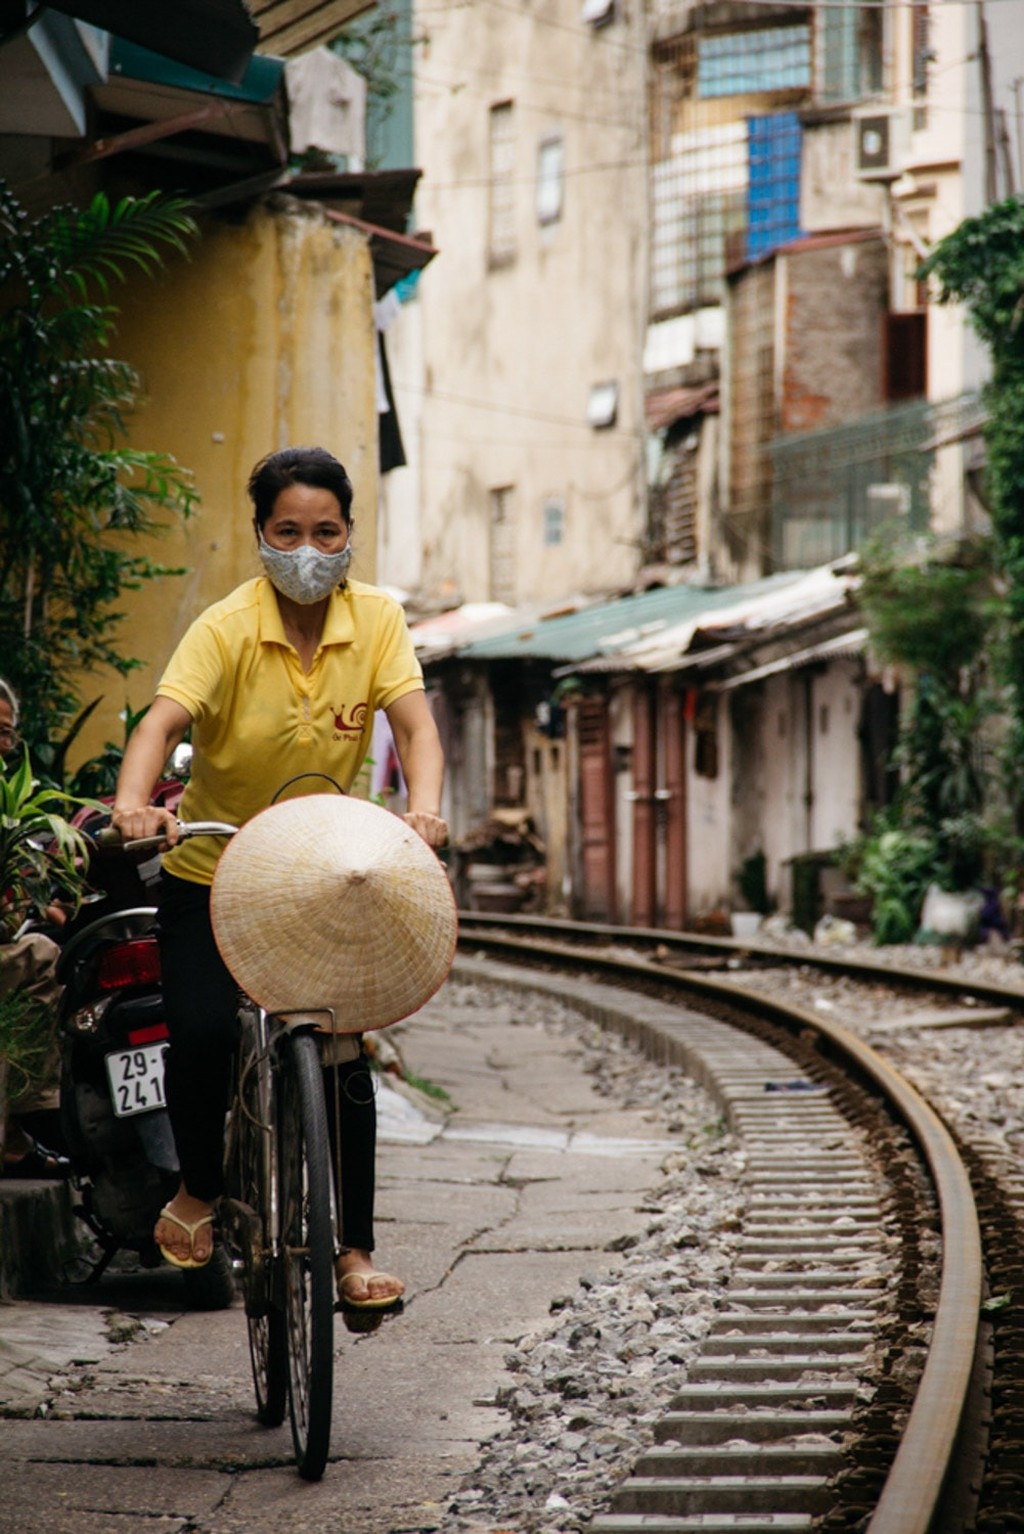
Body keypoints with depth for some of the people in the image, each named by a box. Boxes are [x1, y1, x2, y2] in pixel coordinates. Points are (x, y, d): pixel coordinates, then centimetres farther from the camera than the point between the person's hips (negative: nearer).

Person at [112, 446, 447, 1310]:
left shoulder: (377, 619, -8)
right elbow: (164, 721, -31)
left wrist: (424, 807, -41)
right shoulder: (227, 630, -17)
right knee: (202, 1031, -19)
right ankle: (199, 1190, 10)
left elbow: (414, 722, -20)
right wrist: (133, 801, -52)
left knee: (345, 1047, -8)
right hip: (211, 870, -2)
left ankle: (355, 1249, 4)